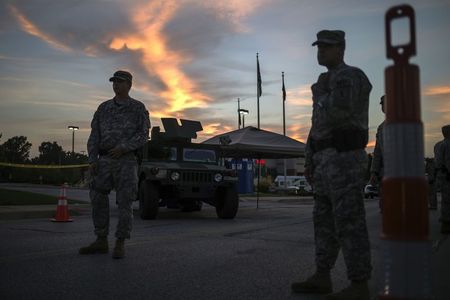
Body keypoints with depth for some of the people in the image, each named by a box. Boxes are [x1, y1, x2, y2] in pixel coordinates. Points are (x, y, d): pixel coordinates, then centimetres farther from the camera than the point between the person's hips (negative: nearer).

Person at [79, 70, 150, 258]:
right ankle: (101, 242, 12)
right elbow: (94, 136, 10)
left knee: (124, 203, -6)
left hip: (126, 161, -4)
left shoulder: (138, 108, 4)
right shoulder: (104, 108, 15)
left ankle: (120, 244, 1)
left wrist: (123, 147, -19)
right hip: (105, 161, 4)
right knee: (98, 200, 2)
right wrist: (92, 160, -2)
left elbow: (143, 135, -5)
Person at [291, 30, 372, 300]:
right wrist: (310, 161, 19)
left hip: (344, 159, -10)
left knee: (349, 221, -9)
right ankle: (322, 278, 15)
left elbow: (335, 115, -23)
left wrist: (319, 90, -4)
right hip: (328, 161, 10)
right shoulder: (329, 85, 24)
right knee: (325, 220, 9)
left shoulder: (349, 77, -7)